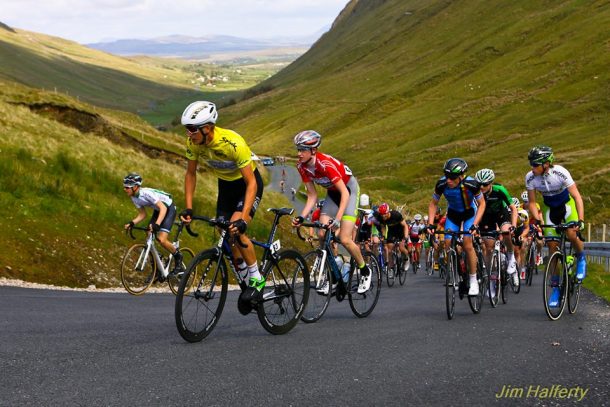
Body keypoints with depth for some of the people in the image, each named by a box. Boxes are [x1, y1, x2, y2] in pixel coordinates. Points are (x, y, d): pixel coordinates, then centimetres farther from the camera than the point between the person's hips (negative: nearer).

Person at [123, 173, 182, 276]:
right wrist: (132, 223, -16)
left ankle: (178, 256, 6)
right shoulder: (134, 198, -7)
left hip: (168, 208, -8)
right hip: (158, 210, 8)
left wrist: (157, 224, -47)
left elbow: (163, 208, -35)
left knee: (162, 240, -21)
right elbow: (142, 214, 1)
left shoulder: (146, 193, -31)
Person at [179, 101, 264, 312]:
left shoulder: (233, 143, -37)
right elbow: (191, 173, -3)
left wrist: (242, 218, -42)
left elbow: (251, 183, -33)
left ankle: (257, 279, -8)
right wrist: (188, 208, -11)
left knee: (236, 230, -25)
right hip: (226, 184, 6)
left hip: (249, 184, -6)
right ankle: (246, 283, 21)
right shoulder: (193, 142, -20)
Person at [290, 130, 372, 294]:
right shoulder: (302, 166, -14)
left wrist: (338, 218, -41)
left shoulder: (325, 163, -34)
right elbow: (312, 196, -7)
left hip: (349, 189, -6)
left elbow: (344, 193, -32)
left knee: (344, 239, -15)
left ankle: (365, 271, 8)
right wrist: (301, 217, -21)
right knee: (322, 235, -10)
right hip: (332, 192, 6)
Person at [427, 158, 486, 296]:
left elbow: (482, 204, -19)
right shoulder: (441, 184, -28)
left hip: (469, 213, -3)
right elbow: (433, 204, -10)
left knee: (467, 243, -19)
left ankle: (473, 280, -8)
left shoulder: (471, 184, -34)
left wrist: (475, 224, -29)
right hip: (453, 214, 3)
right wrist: (431, 224, -20)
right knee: (448, 245, -10)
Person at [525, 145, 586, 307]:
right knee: (552, 246, -4)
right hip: (549, 207, 3)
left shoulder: (560, 173, -31)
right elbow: (532, 202, -11)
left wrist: (580, 220, -40)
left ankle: (581, 258, 4)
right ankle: (556, 286, 5)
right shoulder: (530, 177, -22)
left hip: (567, 204, -3)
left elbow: (577, 196, -30)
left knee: (571, 234, -28)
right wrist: (537, 220, -27)